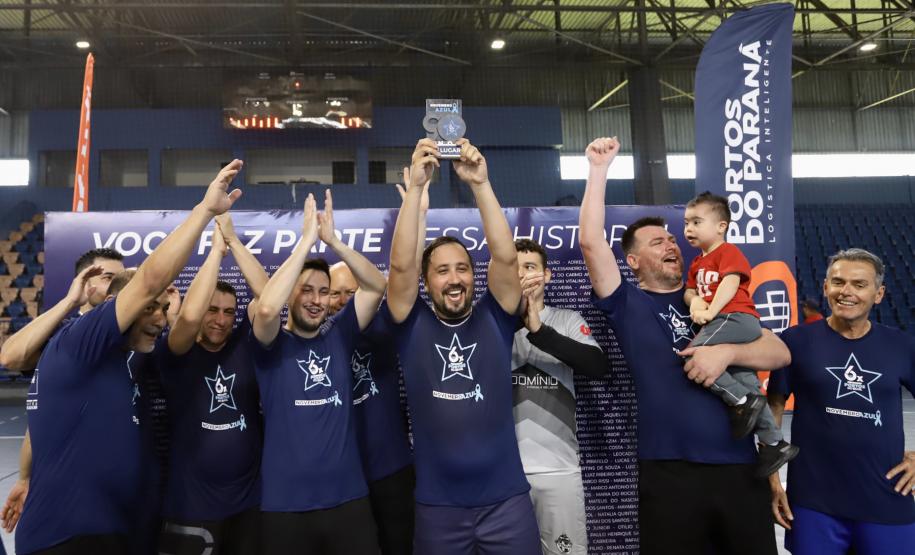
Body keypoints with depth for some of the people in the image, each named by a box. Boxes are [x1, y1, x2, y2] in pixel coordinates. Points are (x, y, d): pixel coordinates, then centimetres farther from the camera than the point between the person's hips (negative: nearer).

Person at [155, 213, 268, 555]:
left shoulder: (243, 345, 2)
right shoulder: (178, 355, -5)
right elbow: (189, 314, -25)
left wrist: (233, 239, -14)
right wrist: (216, 249, -20)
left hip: (248, 501, 3)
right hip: (190, 506, -3)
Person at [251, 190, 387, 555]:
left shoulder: (339, 337, 7)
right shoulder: (272, 345, -1)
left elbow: (377, 286, -2)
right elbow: (266, 308, -23)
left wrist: (332, 240, -12)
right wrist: (306, 241, -20)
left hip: (347, 498, 3)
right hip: (285, 504, -2)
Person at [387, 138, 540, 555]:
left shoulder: (493, 319, 2)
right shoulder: (414, 326, 1)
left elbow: (505, 257, -11)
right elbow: (400, 265, -13)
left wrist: (480, 184, -17)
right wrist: (416, 186, -18)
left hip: (505, 498, 0)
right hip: (437, 503, 0)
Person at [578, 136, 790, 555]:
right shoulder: (628, 305, 5)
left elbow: (780, 354, 7)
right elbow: (590, 241, -9)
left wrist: (727, 352, -13)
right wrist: (599, 169, -8)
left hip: (737, 466, 3)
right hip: (669, 472, -3)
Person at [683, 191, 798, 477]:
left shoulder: (728, 252, 1)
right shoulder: (696, 263, 27)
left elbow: (730, 283, -13)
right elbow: (689, 291, 21)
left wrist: (710, 312, -23)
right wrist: (694, 302, -3)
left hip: (736, 318, -9)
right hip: (727, 325, 9)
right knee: (747, 387, 7)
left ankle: (742, 401, -16)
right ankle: (775, 443, 13)